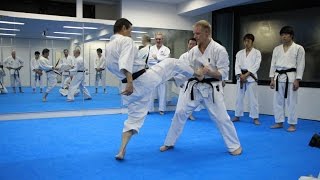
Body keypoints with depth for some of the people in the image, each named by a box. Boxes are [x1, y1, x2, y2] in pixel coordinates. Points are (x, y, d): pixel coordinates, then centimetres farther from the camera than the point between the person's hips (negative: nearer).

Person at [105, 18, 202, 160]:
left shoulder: (108, 46, 14)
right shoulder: (126, 40, -11)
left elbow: (111, 67, 26)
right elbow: (126, 62, -28)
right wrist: (130, 82, -37)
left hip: (134, 85, 7)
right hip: (145, 79, -7)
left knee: (135, 116, 14)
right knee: (172, 62, 13)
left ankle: (122, 150, 4)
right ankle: (196, 73, 37)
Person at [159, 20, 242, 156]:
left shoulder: (219, 50, -11)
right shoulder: (193, 51, 4)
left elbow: (223, 73, -13)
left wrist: (210, 72, -29)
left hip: (211, 89, -4)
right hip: (193, 87, 4)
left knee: (221, 118, 0)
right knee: (180, 113, 3)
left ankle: (235, 146, 19)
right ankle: (169, 143, 19)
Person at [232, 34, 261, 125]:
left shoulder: (257, 52, 1)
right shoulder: (239, 53, 10)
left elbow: (256, 65, -8)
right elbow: (237, 65, 3)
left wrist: (246, 75, -15)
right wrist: (241, 75, -13)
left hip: (251, 77, -3)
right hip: (240, 77, 4)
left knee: (253, 98, -4)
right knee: (239, 97, 8)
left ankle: (255, 118, 4)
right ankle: (237, 116, 19)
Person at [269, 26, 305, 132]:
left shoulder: (298, 48, -1)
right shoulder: (277, 49, 11)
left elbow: (300, 65, -4)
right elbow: (273, 64, 11)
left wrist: (297, 80, -10)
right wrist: (272, 79, 3)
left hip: (291, 77, -4)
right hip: (279, 78, 5)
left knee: (291, 102, -1)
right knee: (277, 101, 8)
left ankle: (292, 124, 10)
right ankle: (279, 122, 20)